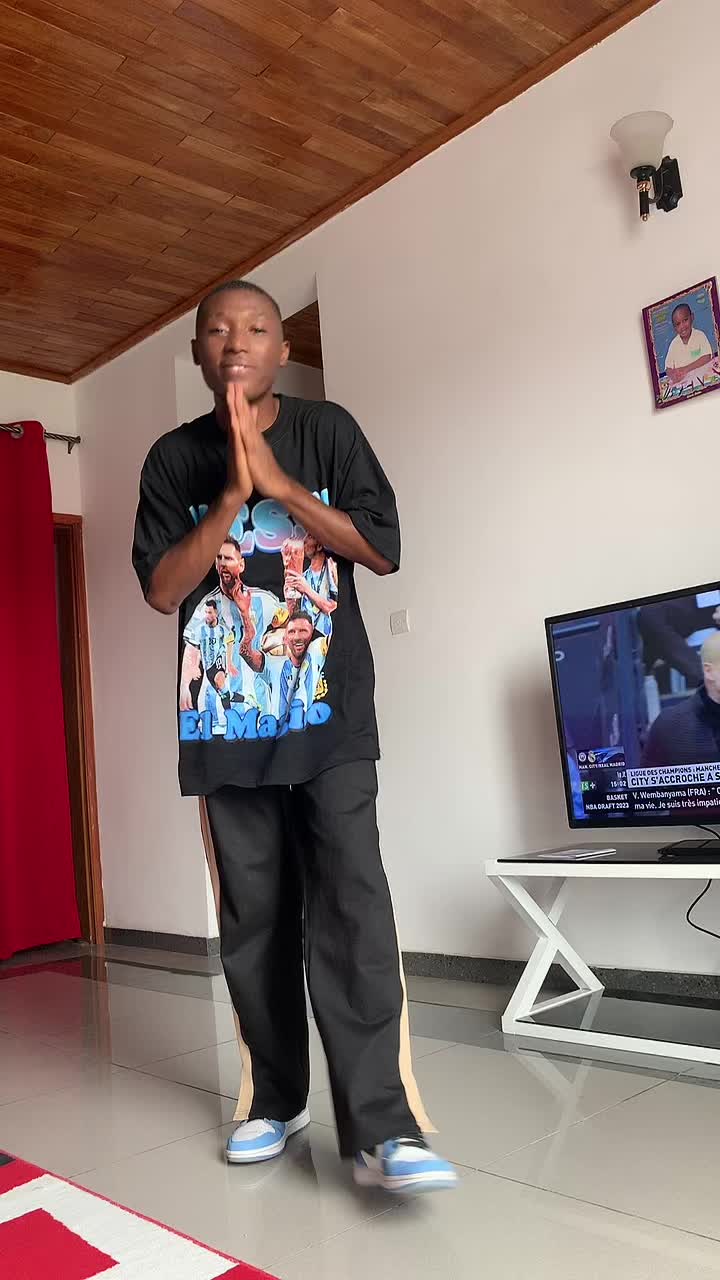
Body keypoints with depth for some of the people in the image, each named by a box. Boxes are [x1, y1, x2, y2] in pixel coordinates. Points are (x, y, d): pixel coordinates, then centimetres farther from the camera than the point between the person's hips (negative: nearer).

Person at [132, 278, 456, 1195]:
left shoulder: (328, 432, 5)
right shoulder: (175, 458, 8)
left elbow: (383, 551, -3)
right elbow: (162, 590, -1)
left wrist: (277, 483, -11)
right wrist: (233, 494, -12)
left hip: (330, 712, -2)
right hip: (227, 722, 2)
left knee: (351, 901, -11)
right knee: (252, 915, 7)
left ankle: (381, 1128, -7)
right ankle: (275, 1098, 24)